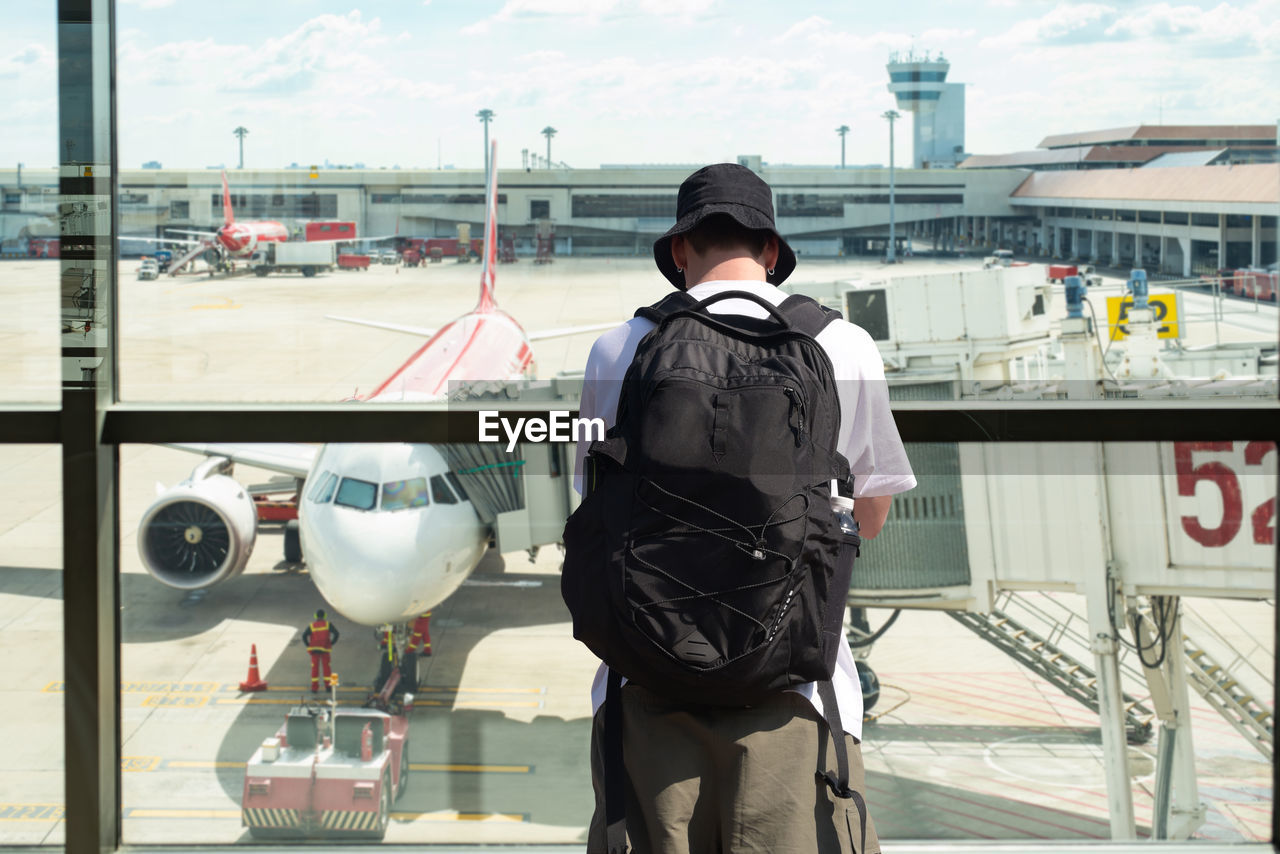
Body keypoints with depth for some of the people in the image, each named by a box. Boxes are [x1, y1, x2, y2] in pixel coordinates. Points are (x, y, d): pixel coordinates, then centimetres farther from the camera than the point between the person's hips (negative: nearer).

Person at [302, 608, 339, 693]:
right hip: (325, 649, 0)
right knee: (326, 668, 11)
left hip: (314, 649, 0)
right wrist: (331, 643, 2)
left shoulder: (312, 625, -3)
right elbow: (336, 633, -10)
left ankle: (314, 688, 4)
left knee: (315, 668, 4)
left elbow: (304, 635, -13)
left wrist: (308, 645, 0)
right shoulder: (328, 624, -3)